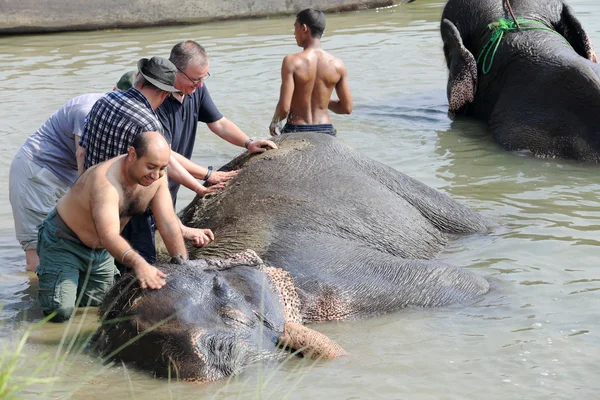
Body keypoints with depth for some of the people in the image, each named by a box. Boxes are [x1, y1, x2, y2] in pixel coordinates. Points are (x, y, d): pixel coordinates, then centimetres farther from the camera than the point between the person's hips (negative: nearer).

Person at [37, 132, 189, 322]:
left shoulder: (156, 177, -15)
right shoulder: (106, 180, -39)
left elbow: (168, 224, -15)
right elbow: (109, 235, -51)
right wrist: (139, 264, -68)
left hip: (101, 249, 7)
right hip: (64, 242, -7)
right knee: (61, 312, -14)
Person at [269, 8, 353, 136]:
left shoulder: (292, 62, -11)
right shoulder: (337, 65, 0)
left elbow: (284, 108, -16)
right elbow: (347, 108, 5)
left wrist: (274, 122, 5)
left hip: (296, 131, -3)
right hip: (326, 132, 3)